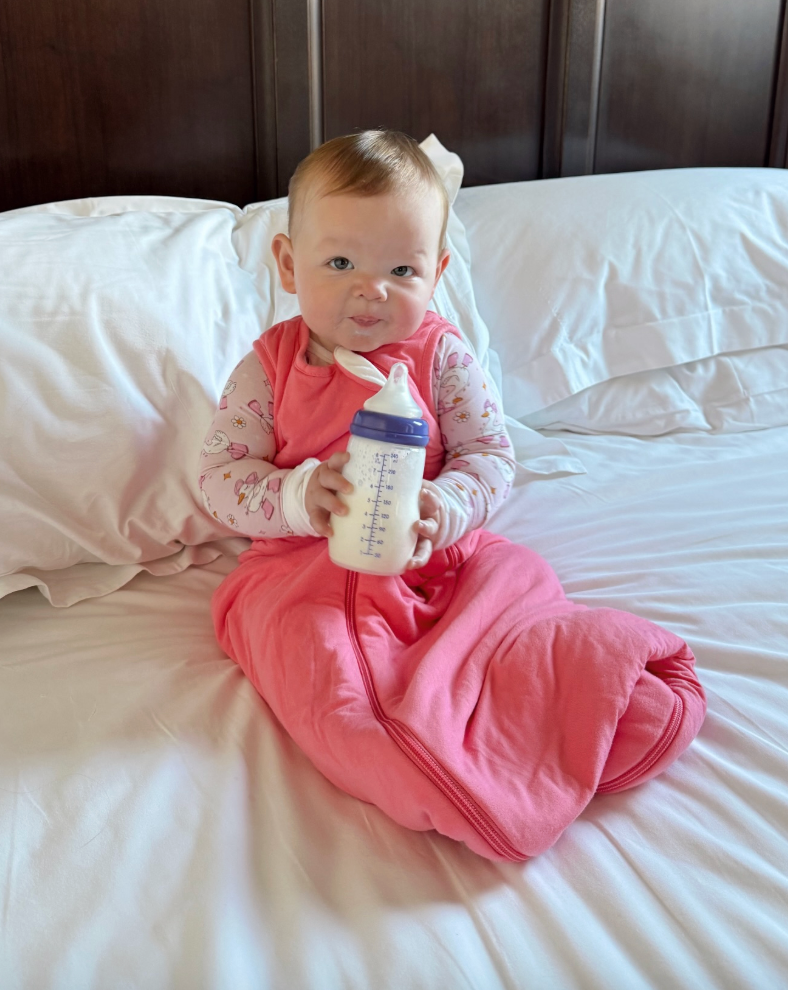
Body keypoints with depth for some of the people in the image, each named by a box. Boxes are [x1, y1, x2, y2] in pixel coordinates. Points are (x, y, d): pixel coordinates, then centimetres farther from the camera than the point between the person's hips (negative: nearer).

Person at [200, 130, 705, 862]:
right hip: (306, 570, -1)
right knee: (334, 693, -29)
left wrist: (443, 509, -24)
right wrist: (299, 497, -24)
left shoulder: (443, 357, 2)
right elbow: (218, 477, -3)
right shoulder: (269, 368, 2)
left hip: (441, 557, 2)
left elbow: (491, 457, 0)